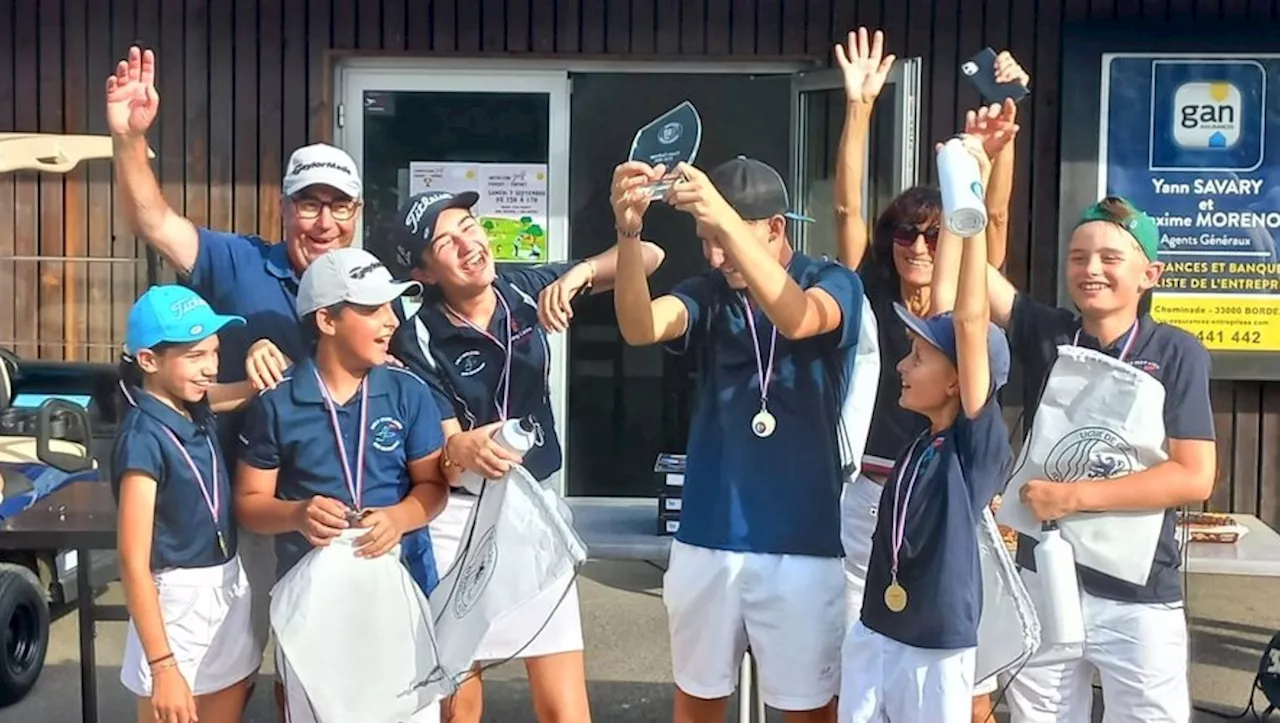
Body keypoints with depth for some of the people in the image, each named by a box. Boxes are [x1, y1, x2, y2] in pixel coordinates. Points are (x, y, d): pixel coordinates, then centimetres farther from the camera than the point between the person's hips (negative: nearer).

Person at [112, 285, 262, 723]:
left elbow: (245, 392, 21)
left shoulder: (194, 408, -1)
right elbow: (134, 564, -21)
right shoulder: (144, 438, -20)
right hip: (179, 602, -7)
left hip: (227, 590, 8)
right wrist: (162, 667, -24)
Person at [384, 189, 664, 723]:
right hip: (458, 521, -2)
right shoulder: (418, 339, -13)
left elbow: (648, 257, -3)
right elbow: (437, 459, -14)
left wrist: (579, 274, -22)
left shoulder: (527, 290, -3)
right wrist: (461, 450, -38)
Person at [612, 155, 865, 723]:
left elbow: (796, 318, -28)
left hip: (802, 541, -3)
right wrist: (629, 232, -36)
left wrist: (725, 218, -40)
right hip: (707, 536, 3)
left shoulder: (834, 283, -4)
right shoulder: (707, 294, 3)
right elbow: (639, 328, -18)